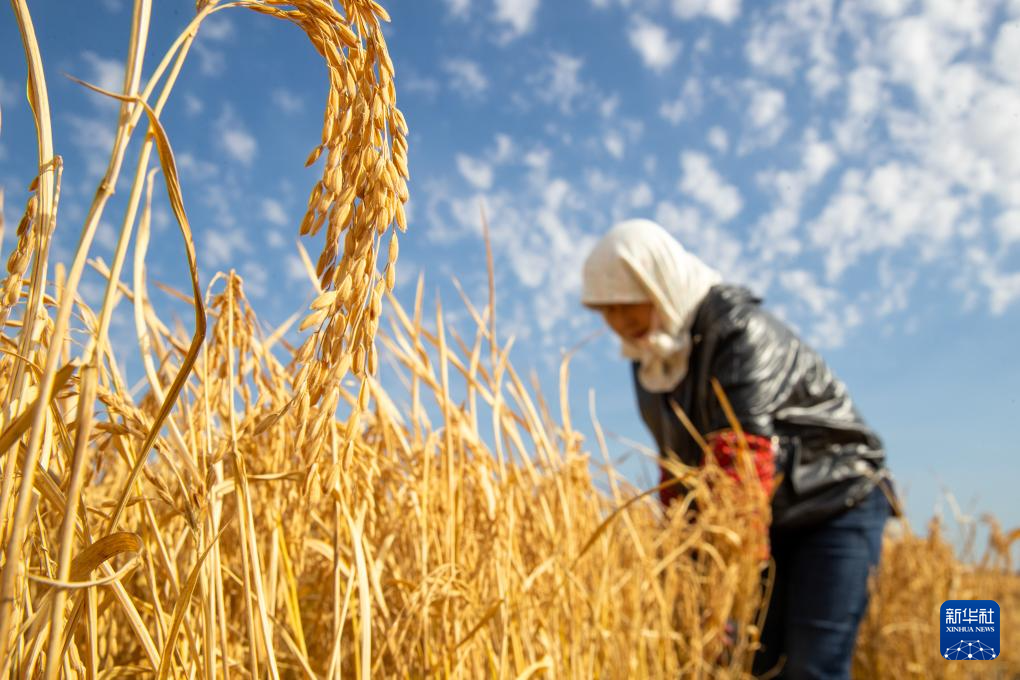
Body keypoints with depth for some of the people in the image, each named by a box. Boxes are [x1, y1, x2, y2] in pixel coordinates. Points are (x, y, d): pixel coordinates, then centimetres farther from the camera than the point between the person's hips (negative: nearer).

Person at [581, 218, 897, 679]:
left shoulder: (739, 329, -23)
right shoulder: (650, 357, 1)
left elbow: (746, 451, -33)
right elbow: (677, 461, 7)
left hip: (837, 504, -6)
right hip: (762, 517, 7)